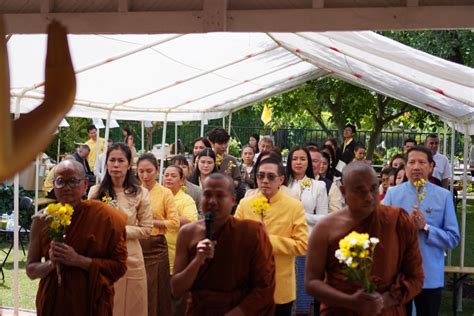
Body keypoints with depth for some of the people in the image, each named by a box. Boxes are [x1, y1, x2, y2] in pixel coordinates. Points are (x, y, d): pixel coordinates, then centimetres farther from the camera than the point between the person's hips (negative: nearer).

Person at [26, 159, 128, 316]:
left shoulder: (104, 216, -9)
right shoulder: (42, 219, -3)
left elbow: (119, 266, -10)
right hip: (51, 303, 2)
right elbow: (31, 269, 3)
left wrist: (78, 260, -19)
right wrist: (51, 263, -17)